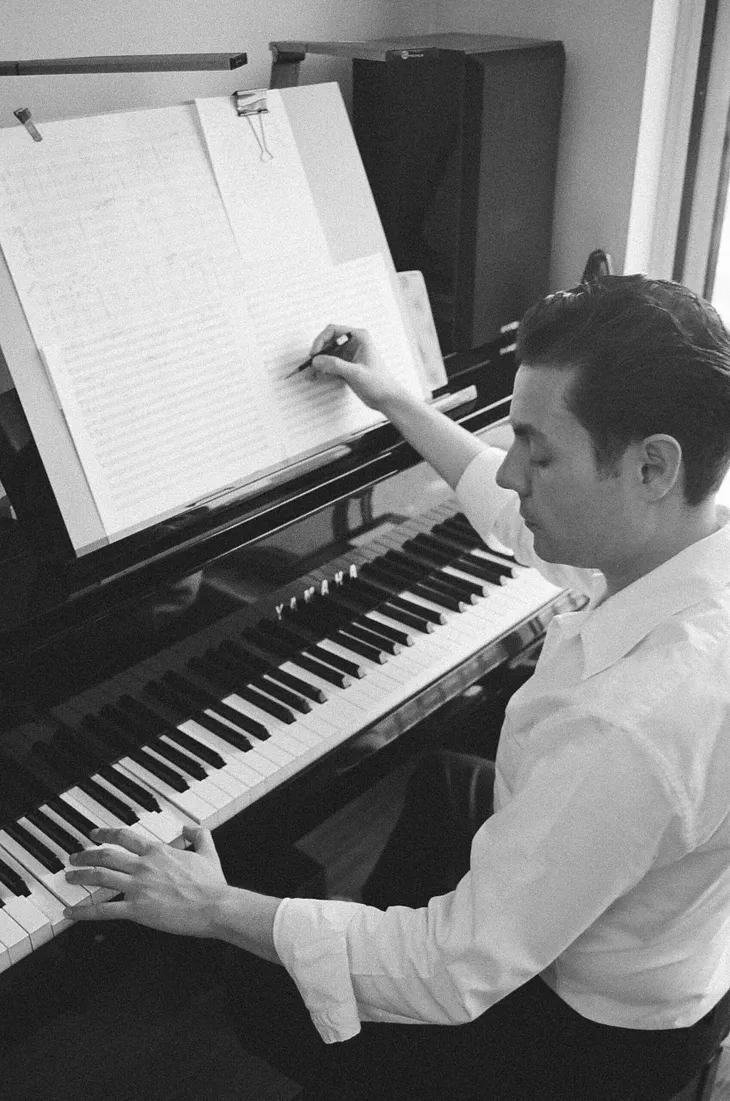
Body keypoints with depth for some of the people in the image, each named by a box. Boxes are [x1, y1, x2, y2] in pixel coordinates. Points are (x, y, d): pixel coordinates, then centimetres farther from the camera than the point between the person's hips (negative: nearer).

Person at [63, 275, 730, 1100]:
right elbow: (520, 519, 5)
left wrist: (216, 909, -23)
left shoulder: (633, 724, -42)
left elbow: (456, 977, -33)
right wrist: (389, 399, 13)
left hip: (603, 1032, -7)